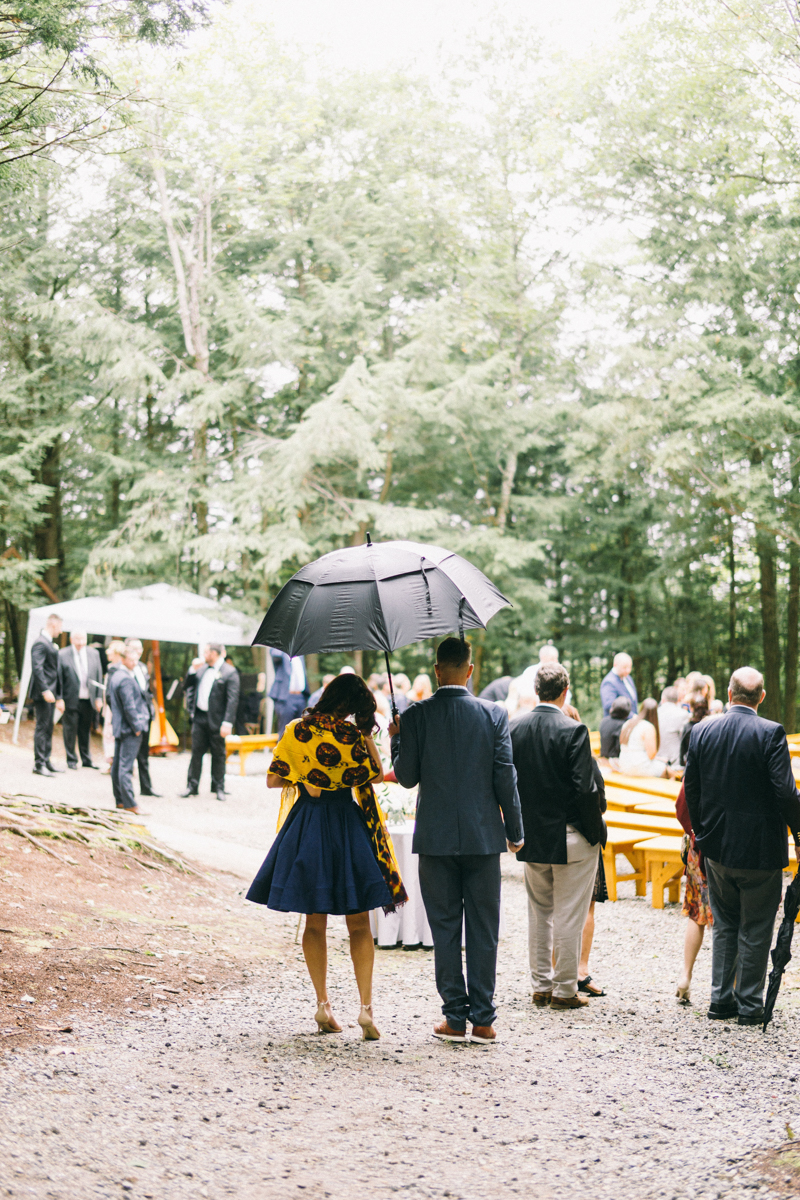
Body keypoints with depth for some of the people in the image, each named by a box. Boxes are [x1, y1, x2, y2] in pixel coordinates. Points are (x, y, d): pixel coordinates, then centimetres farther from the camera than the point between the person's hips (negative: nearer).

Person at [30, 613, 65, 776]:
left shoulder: (50, 643, 18)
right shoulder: (40, 643, -13)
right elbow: (37, 668, -22)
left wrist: (58, 697, 21)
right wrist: (45, 691, -28)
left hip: (50, 693, 10)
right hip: (42, 694, -10)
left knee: (48, 729, 13)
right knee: (42, 727, -7)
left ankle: (46, 761, 19)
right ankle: (39, 764, -5)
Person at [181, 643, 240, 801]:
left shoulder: (229, 672, -9)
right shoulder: (201, 669, 10)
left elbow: (232, 700, -13)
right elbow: (188, 687, 19)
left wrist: (227, 723, -19)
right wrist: (192, 670, 2)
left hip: (216, 720, -5)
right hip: (199, 718, 5)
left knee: (218, 755, 5)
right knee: (196, 752, 8)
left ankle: (219, 788, 15)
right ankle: (192, 786, 14)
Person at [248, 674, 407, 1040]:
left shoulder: (295, 731, 0)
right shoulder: (350, 734, -10)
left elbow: (273, 779, 2)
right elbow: (376, 775, -2)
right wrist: (366, 733, 4)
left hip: (306, 823, 3)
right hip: (346, 822, -2)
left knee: (315, 921, 11)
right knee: (359, 923, 4)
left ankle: (322, 1005, 9)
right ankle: (366, 1006, -5)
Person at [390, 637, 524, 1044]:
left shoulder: (415, 715, -5)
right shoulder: (494, 714, -3)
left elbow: (407, 777, -3)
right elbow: (505, 777, -4)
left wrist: (396, 740, 15)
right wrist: (514, 831, 7)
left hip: (436, 838, 0)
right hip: (484, 836, 0)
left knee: (444, 928, 7)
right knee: (483, 929, 7)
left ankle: (455, 1018, 9)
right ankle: (482, 1019, 8)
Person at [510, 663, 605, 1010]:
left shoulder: (515, 727, -1)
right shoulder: (573, 730, -17)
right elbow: (585, 789, -19)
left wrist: (520, 826, 14)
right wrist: (597, 832, -6)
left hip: (532, 836, 5)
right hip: (570, 837, -5)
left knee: (539, 914, 17)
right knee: (569, 916, 4)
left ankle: (541, 986, 22)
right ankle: (565, 990, 8)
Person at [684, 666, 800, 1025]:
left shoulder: (702, 731, -1)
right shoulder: (771, 733, -14)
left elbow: (691, 790, 5)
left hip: (717, 847, 4)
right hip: (760, 848, -4)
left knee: (724, 925, 18)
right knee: (755, 931, 7)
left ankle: (721, 1000, 19)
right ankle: (750, 1005, 13)